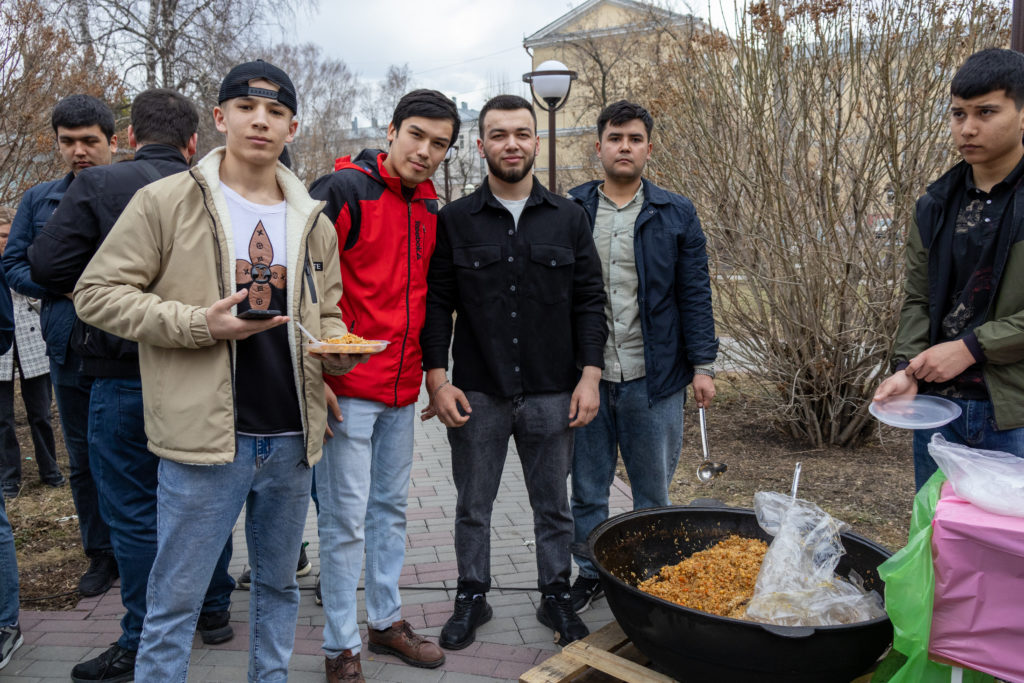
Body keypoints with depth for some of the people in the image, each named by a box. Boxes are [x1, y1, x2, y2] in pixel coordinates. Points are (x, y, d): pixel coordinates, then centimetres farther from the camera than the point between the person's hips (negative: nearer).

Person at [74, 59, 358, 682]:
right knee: (175, 600, 6)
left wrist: (337, 348, -3)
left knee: (279, 585, 20)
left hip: (292, 440, 5)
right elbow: (98, 292, -4)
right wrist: (198, 324, -16)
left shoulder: (314, 223, 10)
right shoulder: (167, 202, -4)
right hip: (205, 441, -5)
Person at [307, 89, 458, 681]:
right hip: (347, 388, -7)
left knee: (391, 508, 17)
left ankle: (387, 621, 34)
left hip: (402, 389, 7)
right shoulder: (345, 190, -11)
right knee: (345, 519, 2)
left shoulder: (430, 208, 11)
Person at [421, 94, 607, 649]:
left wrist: (590, 374, -3)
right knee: (472, 507, 13)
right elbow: (437, 304, 1)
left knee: (553, 506, 14)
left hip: (551, 394, 1)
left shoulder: (569, 218, 5)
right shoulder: (454, 220, 2)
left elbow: (589, 301, 4)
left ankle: (555, 596, 33)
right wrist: (437, 378, -7)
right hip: (475, 395, 0)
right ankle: (471, 598, 32)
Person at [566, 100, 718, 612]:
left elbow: (695, 295, 4)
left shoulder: (675, 214, 5)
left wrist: (702, 364, -2)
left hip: (654, 378, 0)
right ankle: (590, 573, 30)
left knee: (653, 493, 11)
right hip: (584, 376, 1)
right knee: (587, 489, 12)